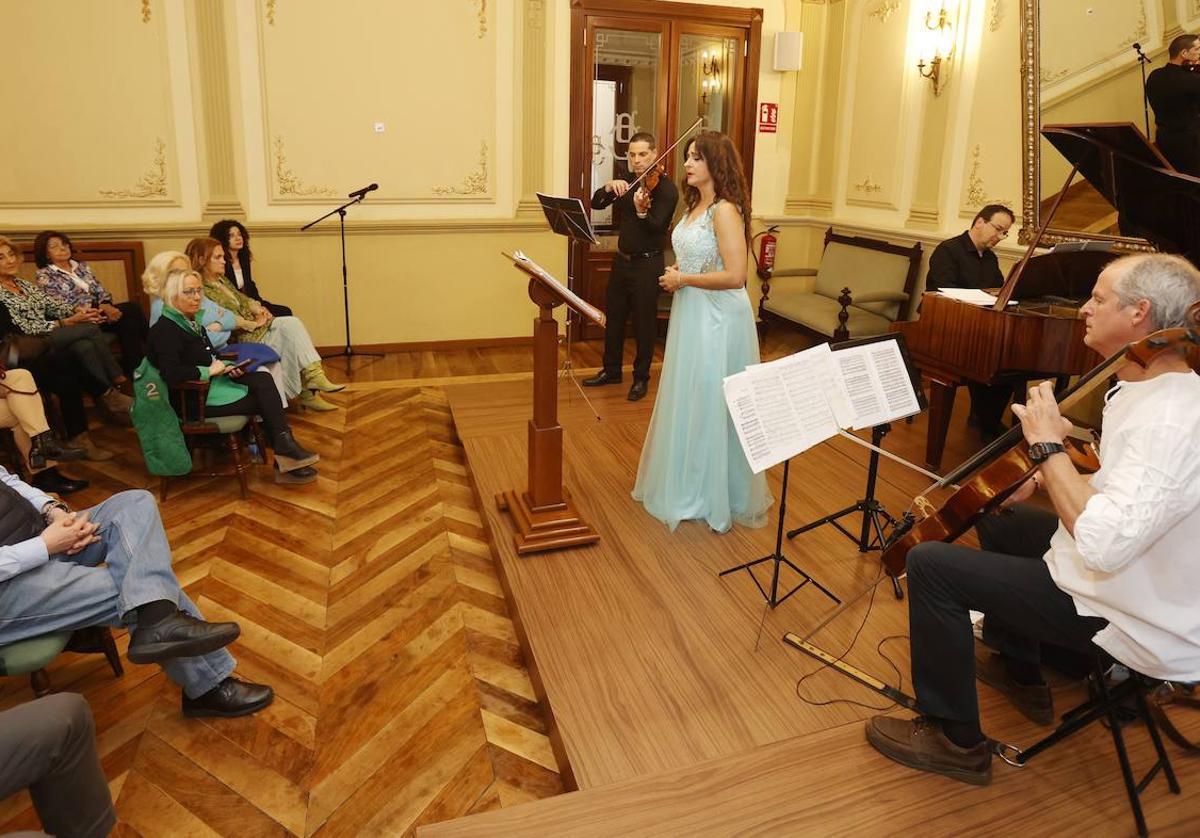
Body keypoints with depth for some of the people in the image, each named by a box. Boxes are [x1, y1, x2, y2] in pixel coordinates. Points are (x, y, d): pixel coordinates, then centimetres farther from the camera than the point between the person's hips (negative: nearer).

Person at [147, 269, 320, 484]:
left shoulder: (191, 322, 15)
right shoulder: (165, 330, -15)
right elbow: (171, 374, -29)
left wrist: (228, 367, 3)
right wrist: (209, 371, -18)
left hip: (212, 382, 9)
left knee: (263, 379, -14)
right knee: (265, 399, -14)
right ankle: (286, 455, -2)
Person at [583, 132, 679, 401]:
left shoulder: (666, 188, -12)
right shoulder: (626, 182, 7)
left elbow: (656, 227, -23)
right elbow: (596, 204, 1)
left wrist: (641, 212, -43)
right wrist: (609, 187, -18)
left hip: (647, 263, -6)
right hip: (621, 259, 6)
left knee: (644, 323, 3)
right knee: (614, 317, 14)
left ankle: (641, 377, 18)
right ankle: (611, 371, 29)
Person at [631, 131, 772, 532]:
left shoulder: (725, 211, -17)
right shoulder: (696, 206, 10)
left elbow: (735, 276, -26)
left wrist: (683, 279, -16)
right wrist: (674, 275, 4)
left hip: (718, 320, -9)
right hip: (691, 315, 9)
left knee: (710, 405, 2)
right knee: (687, 401, 17)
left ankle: (714, 496, 19)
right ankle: (687, 483, 33)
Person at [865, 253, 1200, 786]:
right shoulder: (1149, 388, 2)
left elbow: (1102, 543, -40)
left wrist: (1048, 446, -29)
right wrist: (1047, 480, 4)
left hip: (1131, 622, -10)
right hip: (1127, 577, 10)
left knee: (930, 563, -15)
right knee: (997, 519, 27)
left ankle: (956, 740, 2)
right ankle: (1021, 675, 39)